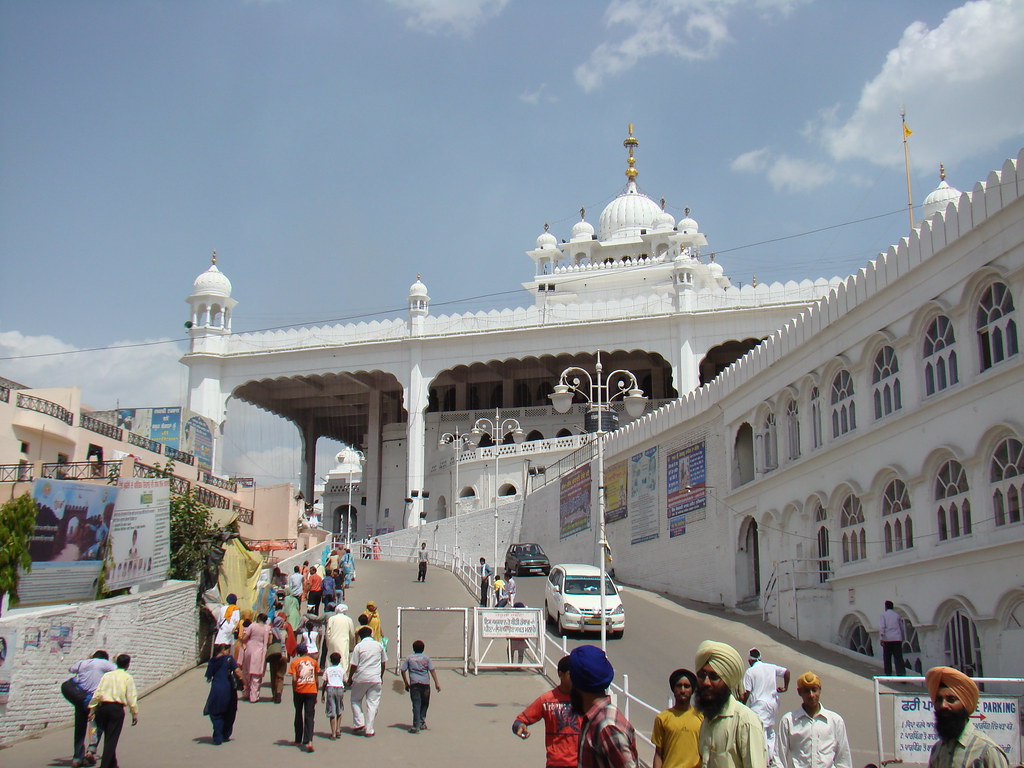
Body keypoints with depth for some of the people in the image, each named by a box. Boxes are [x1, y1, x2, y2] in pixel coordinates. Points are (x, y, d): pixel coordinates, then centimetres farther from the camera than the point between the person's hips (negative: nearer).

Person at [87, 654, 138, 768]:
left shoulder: (106, 675, 12)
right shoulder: (128, 678, 0)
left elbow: (97, 693, 8)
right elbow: (131, 697, -3)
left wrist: (92, 709, 12)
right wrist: (135, 714, 3)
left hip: (103, 707, 5)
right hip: (117, 708, -5)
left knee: (108, 737, 19)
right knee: (112, 739, 0)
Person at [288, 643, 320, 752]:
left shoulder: (295, 662, -2)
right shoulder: (313, 661, 5)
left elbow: (294, 679, -10)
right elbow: (316, 678, 7)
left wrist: (293, 692, 1)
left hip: (299, 691, -1)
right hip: (311, 691, 1)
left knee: (299, 715, 16)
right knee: (309, 716, -1)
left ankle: (298, 740, 25)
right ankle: (309, 741, -19)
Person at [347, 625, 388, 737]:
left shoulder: (358, 646, -5)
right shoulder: (379, 645, 5)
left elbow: (353, 665, -6)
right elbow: (383, 663, 12)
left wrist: (349, 679, 5)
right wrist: (381, 677, 24)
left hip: (361, 678, -2)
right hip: (376, 679, 2)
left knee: (355, 700, 17)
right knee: (372, 704, 6)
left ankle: (359, 724, 5)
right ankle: (369, 730, 4)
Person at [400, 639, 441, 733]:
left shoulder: (409, 658, 9)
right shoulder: (426, 657, 8)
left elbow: (403, 670, 5)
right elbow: (432, 670, 3)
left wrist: (406, 683, 13)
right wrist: (436, 683, 5)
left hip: (414, 683, -1)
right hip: (425, 683, 1)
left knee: (416, 704, -3)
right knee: (425, 703, 18)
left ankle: (416, 726, -9)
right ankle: (422, 722, 16)